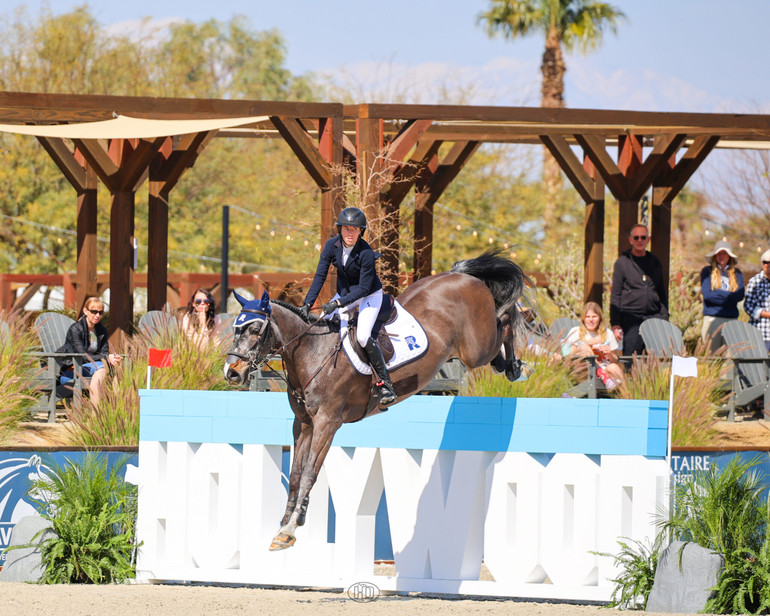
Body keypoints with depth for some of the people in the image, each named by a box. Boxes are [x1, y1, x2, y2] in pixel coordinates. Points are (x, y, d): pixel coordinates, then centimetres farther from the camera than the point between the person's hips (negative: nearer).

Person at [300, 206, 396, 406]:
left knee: (363, 336, -25)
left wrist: (338, 303, -33)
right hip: (344, 293, 6)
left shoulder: (366, 253, -27)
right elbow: (320, 276, -9)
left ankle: (385, 384, -14)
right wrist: (307, 304, -17)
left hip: (369, 295, -6)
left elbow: (364, 288, -25)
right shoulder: (332, 246, -13)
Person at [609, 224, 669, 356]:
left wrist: (664, 317, 9)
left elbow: (662, 293, 19)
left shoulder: (654, 262, 16)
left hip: (654, 316, 3)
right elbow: (615, 295, 2)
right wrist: (615, 324, -5)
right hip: (631, 317, -3)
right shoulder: (622, 262, 5)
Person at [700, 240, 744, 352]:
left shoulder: (737, 273, 14)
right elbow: (707, 294, -5)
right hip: (712, 317, -2)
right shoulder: (707, 272, 8)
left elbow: (740, 295, 1)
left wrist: (718, 294, -6)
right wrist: (729, 296, -4)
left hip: (731, 318, 2)